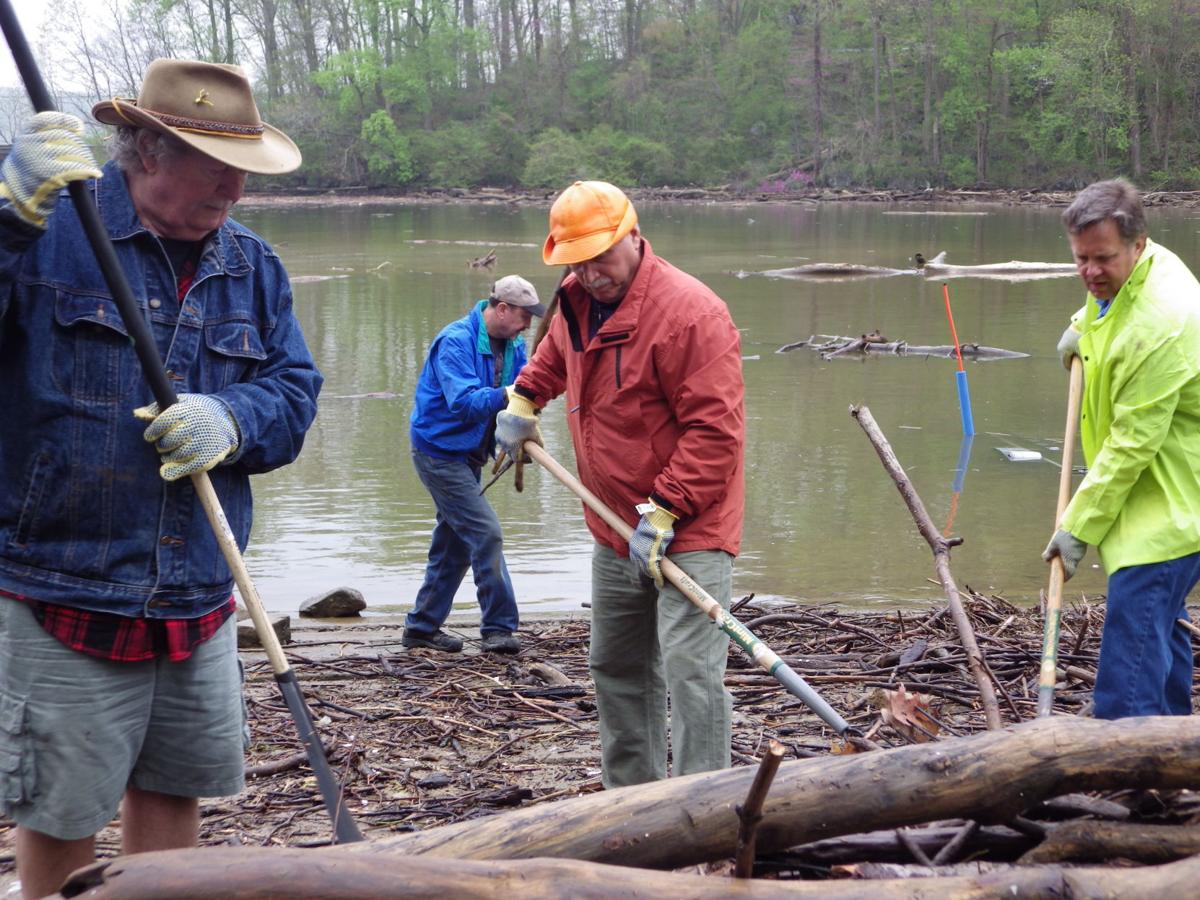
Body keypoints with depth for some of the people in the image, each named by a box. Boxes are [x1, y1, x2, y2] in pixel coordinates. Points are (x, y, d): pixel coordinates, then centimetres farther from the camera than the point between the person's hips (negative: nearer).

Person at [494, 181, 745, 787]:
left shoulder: (689, 311, -20)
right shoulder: (578, 304, 7)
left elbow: (714, 429, -24)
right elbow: (553, 356, 34)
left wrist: (664, 512, -24)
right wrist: (522, 400, 23)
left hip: (687, 532, -9)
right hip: (615, 532, 9)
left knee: (690, 670, -16)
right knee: (617, 669, 17)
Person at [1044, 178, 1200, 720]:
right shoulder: (1120, 277, 0)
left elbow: (1131, 443, -27)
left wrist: (1079, 526, -22)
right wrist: (1085, 328, 14)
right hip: (1153, 492, 11)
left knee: (1134, 627, -17)